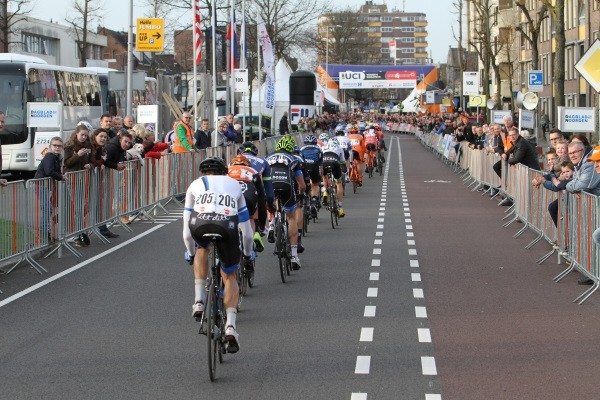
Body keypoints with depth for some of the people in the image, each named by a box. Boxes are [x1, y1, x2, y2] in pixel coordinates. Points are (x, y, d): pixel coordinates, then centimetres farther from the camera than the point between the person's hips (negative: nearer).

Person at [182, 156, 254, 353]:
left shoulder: (195, 185, 31)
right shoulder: (234, 184, 34)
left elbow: (187, 225, 35)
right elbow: (245, 226, 39)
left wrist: (190, 252, 50)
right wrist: (248, 252, 52)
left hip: (199, 224, 0)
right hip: (227, 226, 0)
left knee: (202, 248, 37)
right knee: (229, 277, 20)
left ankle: (199, 300, 23)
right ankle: (230, 325, 1)